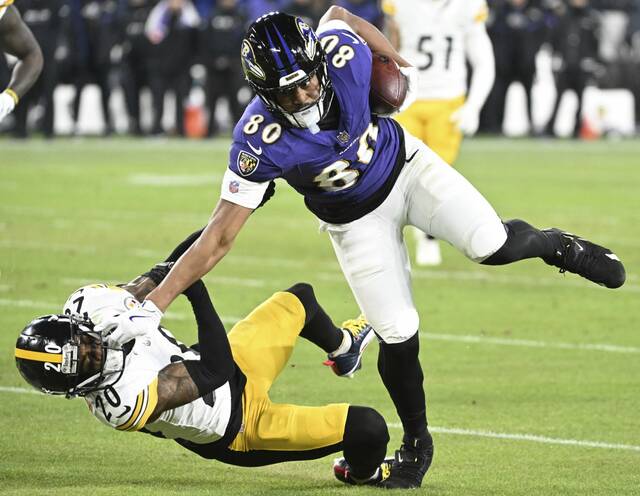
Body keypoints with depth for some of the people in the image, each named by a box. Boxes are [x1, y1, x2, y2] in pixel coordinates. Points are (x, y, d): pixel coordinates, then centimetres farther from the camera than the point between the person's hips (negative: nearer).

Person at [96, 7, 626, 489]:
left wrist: (403, 67, 6)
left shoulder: (342, 55, -30)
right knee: (398, 334, -7)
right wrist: (153, 305, -36)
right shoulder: (259, 142, -34)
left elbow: (338, 13, -4)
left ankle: (554, 245, 21)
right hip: (357, 219, -1)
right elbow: (220, 236, -31)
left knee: (493, 246, -16)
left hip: (404, 165, 2)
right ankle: (416, 443, 19)